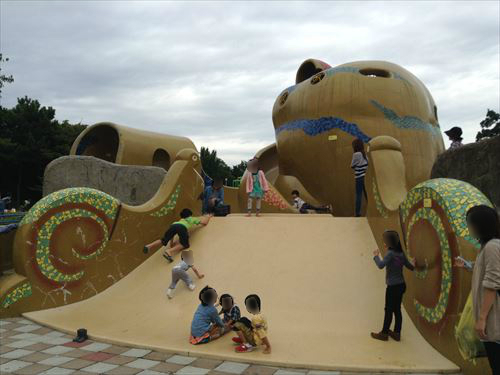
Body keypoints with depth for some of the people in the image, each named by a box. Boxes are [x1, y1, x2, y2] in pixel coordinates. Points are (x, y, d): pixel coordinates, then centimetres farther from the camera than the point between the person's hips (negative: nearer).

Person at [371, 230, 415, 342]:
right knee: (397, 309, 14)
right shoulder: (401, 254, 5)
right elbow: (409, 266, 15)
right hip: (401, 285, 7)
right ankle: (397, 333, 23)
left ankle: (384, 333, 15)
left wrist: (376, 256, -13)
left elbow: (381, 265, -30)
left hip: (393, 287, -7)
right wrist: (413, 265, 38)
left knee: (389, 310, 4)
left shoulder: (390, 253, -18)